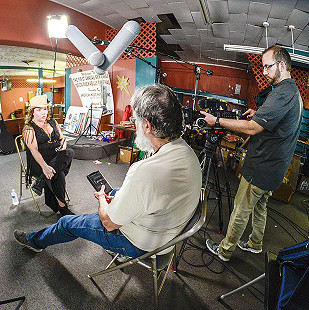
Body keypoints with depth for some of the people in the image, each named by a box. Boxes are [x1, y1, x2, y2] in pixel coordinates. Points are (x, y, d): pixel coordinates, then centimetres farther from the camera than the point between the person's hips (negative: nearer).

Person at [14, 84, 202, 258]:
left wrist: (102, 198, -2)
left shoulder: (146, 172, -39)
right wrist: (111, 198, 4)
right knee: (116, 192, 30)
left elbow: (109, 223, -24)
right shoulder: (188, 152, -10)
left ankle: (35, 241, 44)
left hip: (139, 243, -7)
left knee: (68, 223, 12)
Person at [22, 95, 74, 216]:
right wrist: (44, 166, -31)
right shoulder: (29, 129, -3)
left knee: (70, 152, -28)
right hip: (37, 161, -5)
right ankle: (62, 206, -18)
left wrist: (63, 145, -10)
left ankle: (41, 181, -26)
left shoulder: (52, 122, 14)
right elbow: (34, 150, -15)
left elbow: (62, 138, 17)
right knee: (59, 174, -32)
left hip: (56, 157, 5)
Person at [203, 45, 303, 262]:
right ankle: (255, 244, 42)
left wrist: (217, 120, -21)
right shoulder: (294, 92, 12)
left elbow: (252, 128, -27)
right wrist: (259, 115, 10)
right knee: (260, 207, 23)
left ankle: (225, 250, 22)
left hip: (260, 170, -10)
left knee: (240, 211, 4)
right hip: (276, 168, 10)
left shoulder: (282, 93, -22)